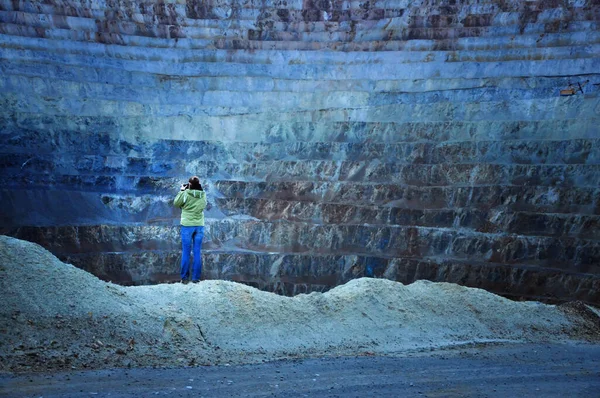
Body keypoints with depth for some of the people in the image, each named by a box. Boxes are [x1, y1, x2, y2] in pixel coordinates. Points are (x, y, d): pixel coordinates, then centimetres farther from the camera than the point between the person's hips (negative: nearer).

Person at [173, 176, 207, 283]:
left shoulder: (186, 194, -11)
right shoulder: (203, 194, -1)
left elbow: (176, 203, 1)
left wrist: (181, 191, 7)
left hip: (187, 225, -3)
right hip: (199, 226, 3)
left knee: (186, 252, 3)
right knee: (197, 252, 6)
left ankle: (184, 278, 6)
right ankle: (196, 277, 8)